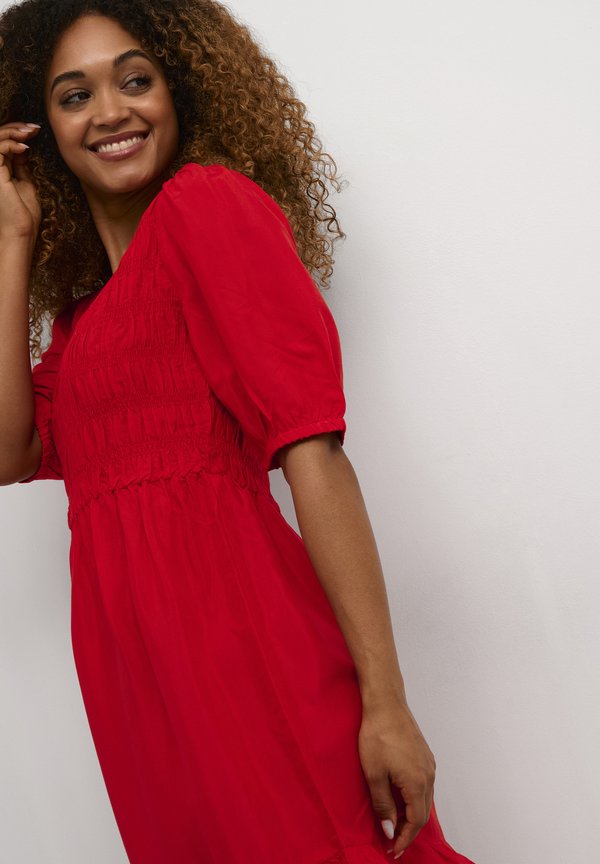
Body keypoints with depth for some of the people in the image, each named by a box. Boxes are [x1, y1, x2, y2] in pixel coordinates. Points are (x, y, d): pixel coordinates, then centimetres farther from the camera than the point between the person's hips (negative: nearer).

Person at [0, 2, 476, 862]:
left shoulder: (210, 204, -6)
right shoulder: (80, 288, 18)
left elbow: (313, 449, -15)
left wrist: (385, 700, -21)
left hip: (233, 631, -7)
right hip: (131, 665, 8)